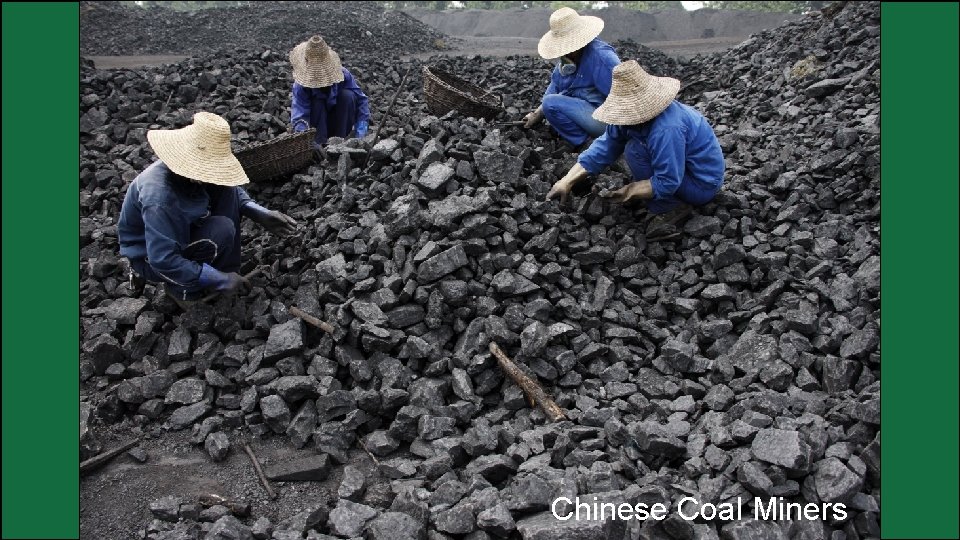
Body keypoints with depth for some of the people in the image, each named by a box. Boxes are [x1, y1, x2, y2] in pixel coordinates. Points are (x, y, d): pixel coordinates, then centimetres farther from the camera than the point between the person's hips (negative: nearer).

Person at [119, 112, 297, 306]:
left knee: (227, 191, -9)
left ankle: (227, 268, -1)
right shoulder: (159, 199, -38)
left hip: (178, 234, 8)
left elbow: (231, 188, 3)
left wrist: (261, 214, -13)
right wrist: (220, 280, -31)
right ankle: (180, 287, -7)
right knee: (222, 230, -28)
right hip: (150, 256, -8)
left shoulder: (193, 170, -15)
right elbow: (163, 261, -38)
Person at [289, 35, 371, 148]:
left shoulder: (343, 73, -19)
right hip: (316, 126, -2)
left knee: (348, 95, -25)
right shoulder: (301, 84, -24)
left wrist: (361, 133, -26)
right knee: (317, 102, -30)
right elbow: (298, 114, -34)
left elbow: (361, 100, -16)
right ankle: (319, 143, -27)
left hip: (340, 125, 2)